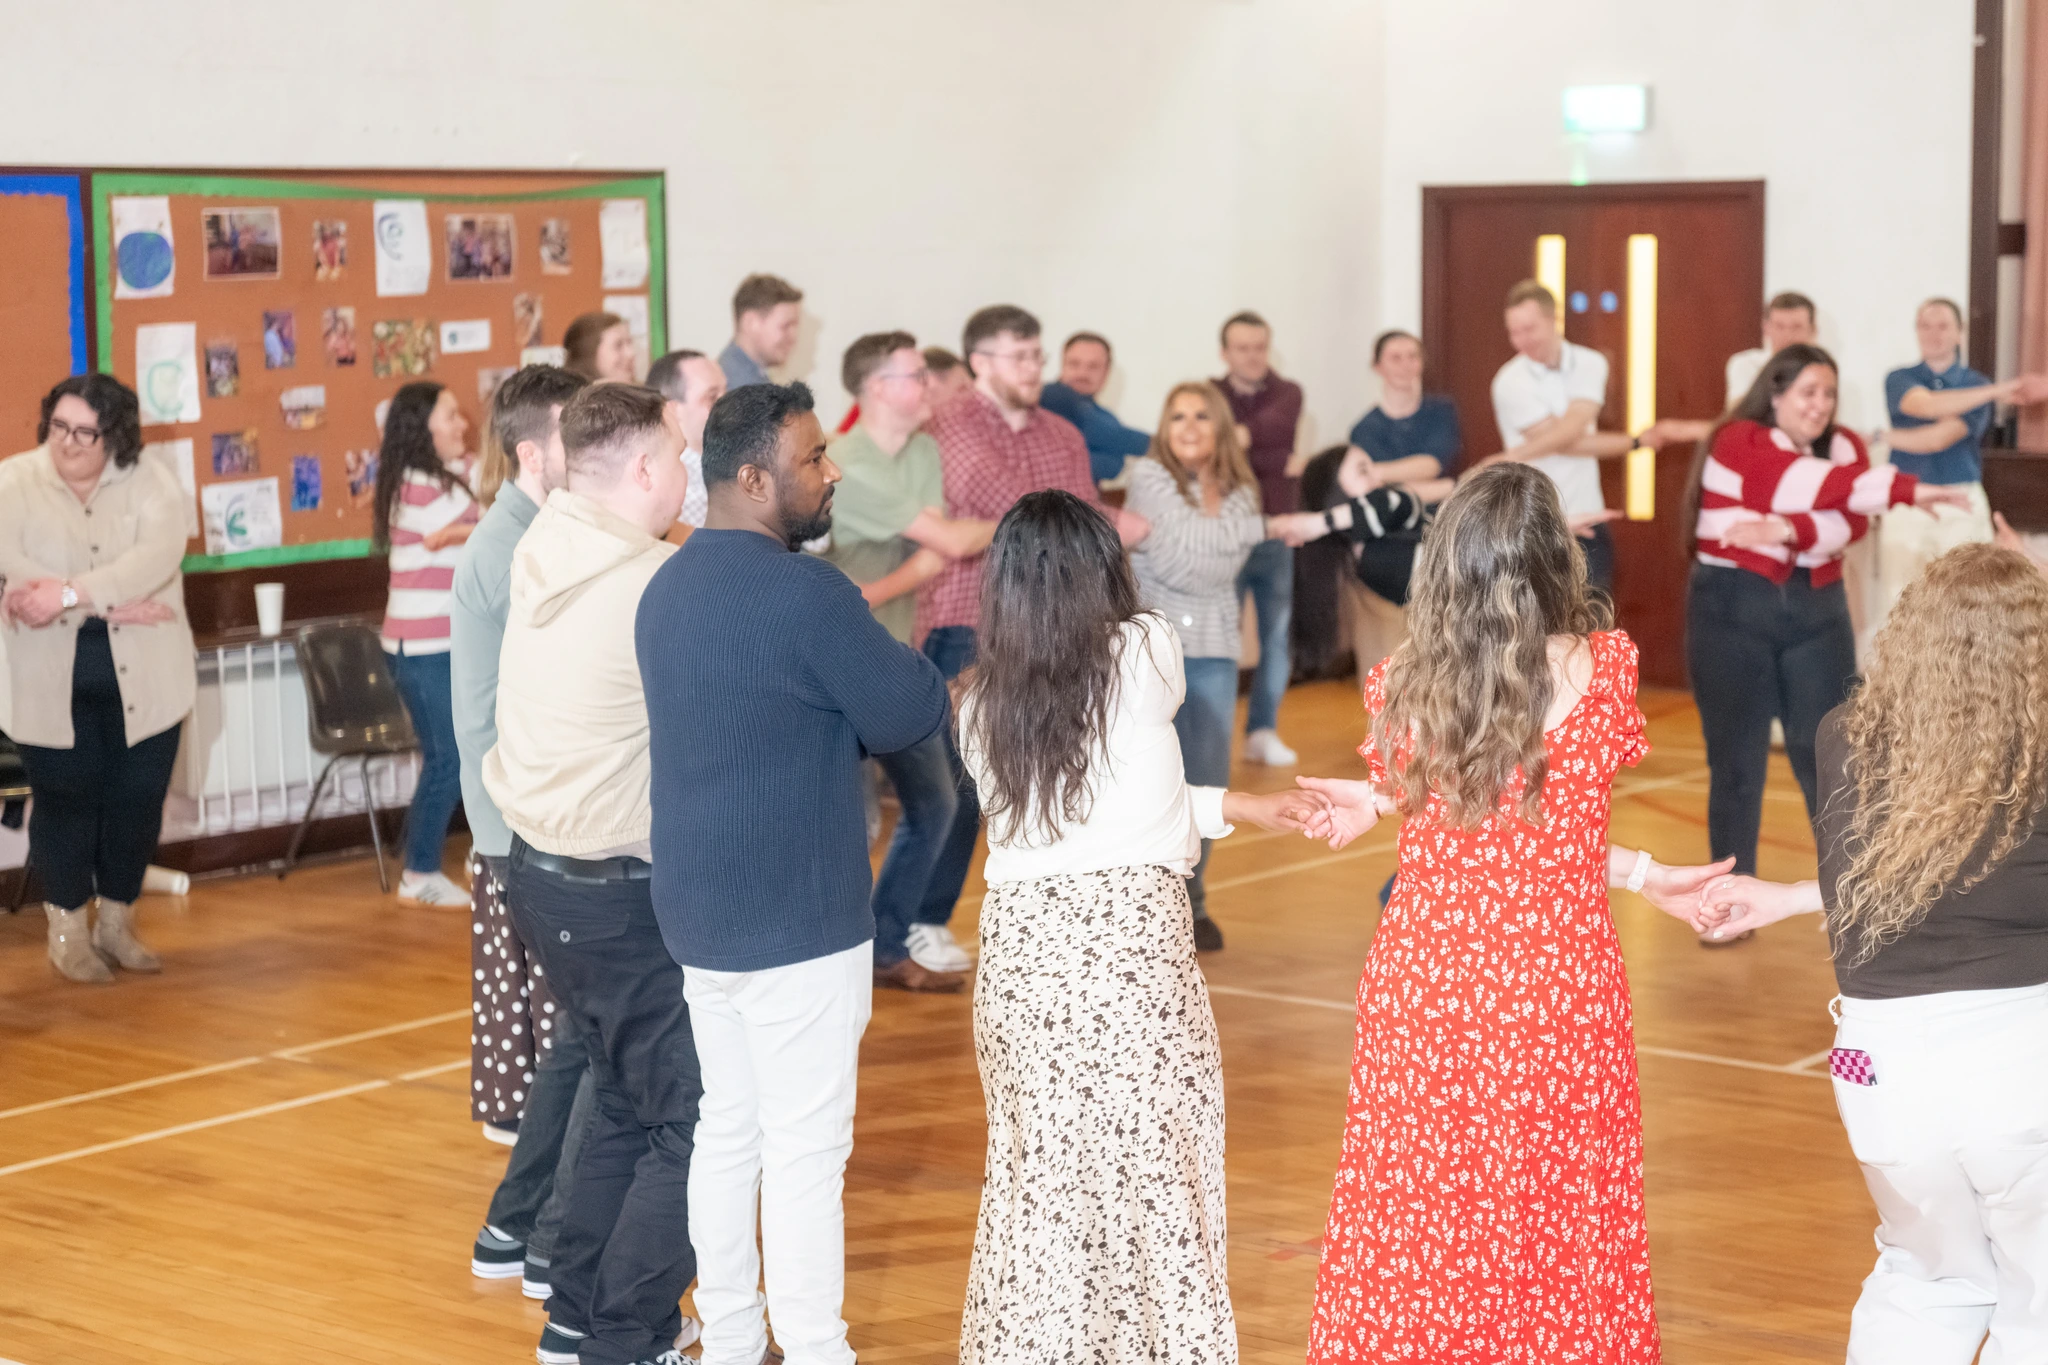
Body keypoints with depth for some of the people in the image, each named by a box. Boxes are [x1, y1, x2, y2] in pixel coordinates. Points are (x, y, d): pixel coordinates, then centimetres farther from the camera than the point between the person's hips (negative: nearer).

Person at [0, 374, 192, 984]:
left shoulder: (151, 482, 0)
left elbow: (158, 554, -17)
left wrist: (70, 595, -28)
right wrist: (110, 608, -22)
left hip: (142, 676, 1)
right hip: (52, 678, -1)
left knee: (138, 798, 7)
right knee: (65, 798, 3)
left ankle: (117, 925, 25)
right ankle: (67, 930, 20)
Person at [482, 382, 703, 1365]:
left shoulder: (543, 549, 2)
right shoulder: (661, 585, -21)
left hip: (540, 869, 9)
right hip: (619, 895, -9)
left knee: (627, 1098, 22)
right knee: (691, 1121, 2)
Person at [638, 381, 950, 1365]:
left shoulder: (667, 590, 8)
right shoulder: (805, 594, -19)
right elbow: (906, 715, -11)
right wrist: (936, 680, 9)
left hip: (697, 911, 8)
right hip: (798, 917, -8)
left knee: (727, 1128, 16)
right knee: (806, 1152, -1)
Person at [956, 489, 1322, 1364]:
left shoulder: (979, 706, 7)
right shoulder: (1147, 652, -4)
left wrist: (1239, 808, 23)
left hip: (1019, 940, 4)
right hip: (1131, 939, -4)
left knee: (1038, 1169, 13)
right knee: (1152, 1168, 5)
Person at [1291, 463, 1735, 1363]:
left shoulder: (1403, 684, -5)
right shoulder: (1602, 669, -9)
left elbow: (1481, 822, 4)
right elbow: (1554, 824, 2)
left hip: (1424, 990, 1)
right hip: (1558, 992, -1)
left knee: (1415, 1222, 12)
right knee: (1562, 1227, 12)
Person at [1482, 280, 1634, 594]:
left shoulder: (1589, 364, 3)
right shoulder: (1510, 382, -8)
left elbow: (1572, 429, -15)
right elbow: (1569, 442, -12)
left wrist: (1517, 454, -23)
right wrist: (1634, 441, -6)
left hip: (1588, 523, 3)